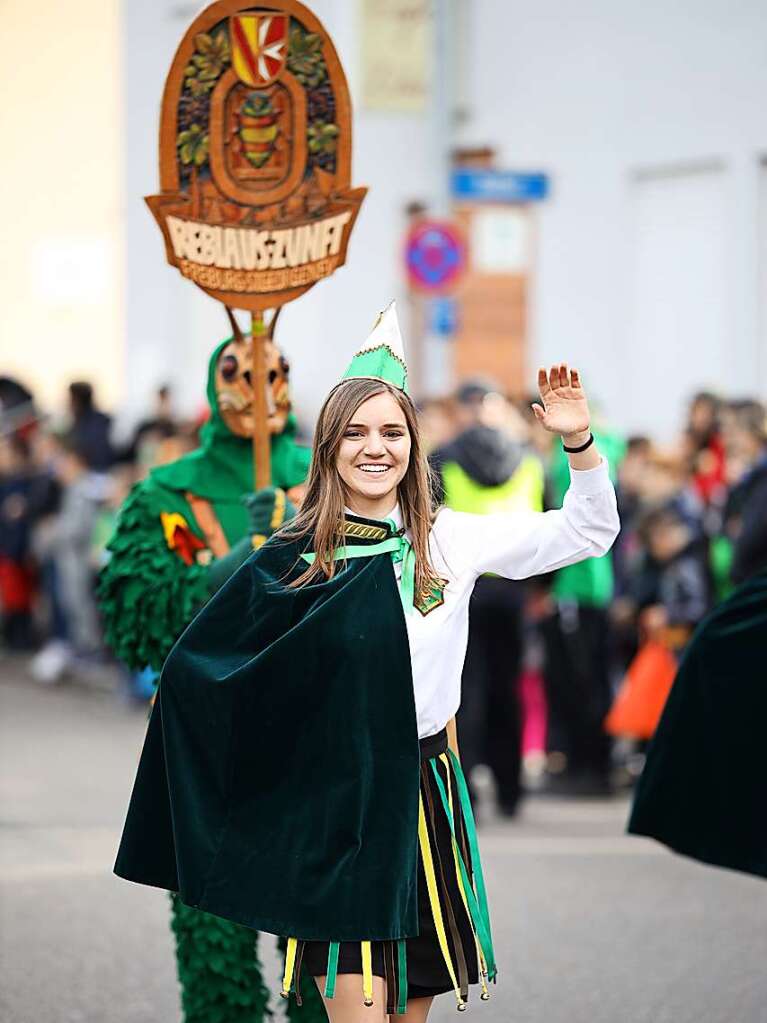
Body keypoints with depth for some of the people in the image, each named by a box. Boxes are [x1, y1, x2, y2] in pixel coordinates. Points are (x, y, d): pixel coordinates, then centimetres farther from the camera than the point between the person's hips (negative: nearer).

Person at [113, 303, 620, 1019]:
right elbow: (199, 670, 6)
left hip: (426, 793, 3)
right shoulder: (293, 561, -2)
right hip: (336, 803, -3)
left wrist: (578, 442, -5)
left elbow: (587, 532, 7)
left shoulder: (451, 541, 4)